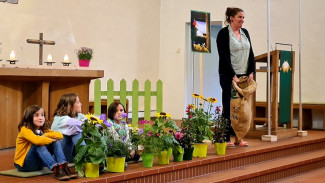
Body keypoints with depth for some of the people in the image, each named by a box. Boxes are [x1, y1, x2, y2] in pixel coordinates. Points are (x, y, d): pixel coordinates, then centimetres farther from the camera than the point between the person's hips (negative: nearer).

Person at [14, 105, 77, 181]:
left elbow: (60, 135, -11)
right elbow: (37, 140, -36)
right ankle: (56, 169, -41)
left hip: (38, 163, 7)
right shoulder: (25, 129, -17)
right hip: (24, 165, -6)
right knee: (38, 145, -32)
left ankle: (63, 167, -30)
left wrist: (45, 135, -23)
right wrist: (51, 139, -19)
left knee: (56, 143, -10)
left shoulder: (43, 130, 4)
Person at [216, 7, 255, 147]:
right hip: (229, 76, -6)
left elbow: (250, 53, 11)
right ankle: (226, 138, 4)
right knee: (229, 106, -3)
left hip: (244, 76, 6)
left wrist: (251, 72, -1)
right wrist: (233, 76, -16)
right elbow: (224, 57, -13)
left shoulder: (245, 32, 12)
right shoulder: (223, 33, -7)